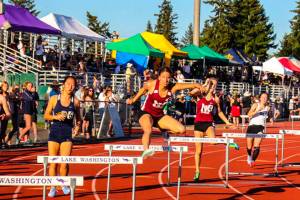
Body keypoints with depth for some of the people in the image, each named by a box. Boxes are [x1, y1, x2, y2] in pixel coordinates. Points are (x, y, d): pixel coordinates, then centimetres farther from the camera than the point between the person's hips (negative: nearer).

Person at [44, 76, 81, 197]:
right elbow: (46, 116, 3)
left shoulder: (75, 101, 3)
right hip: (54, 132, 0)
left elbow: (78, 118, 15)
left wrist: (78, 123, -6)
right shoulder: (54, 99, 0)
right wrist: (56, 117, -15)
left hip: (67, 134, 0)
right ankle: (53, 188, 11)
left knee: (64, 163, -4)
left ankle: (64, 185, 19)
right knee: (53, 162, 0)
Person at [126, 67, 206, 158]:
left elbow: (188, 85, -26)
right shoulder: (151, 84, -18)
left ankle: (165, 131, 24)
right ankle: (145, 150, -53)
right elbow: (143, 89, 3)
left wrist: (197, 85, -46)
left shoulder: (172, 88, -14)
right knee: (148, 130, -38)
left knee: (181, 129, -6)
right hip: (146, 113, -4)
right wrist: (133, 100, 16)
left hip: (159, 116, 4)